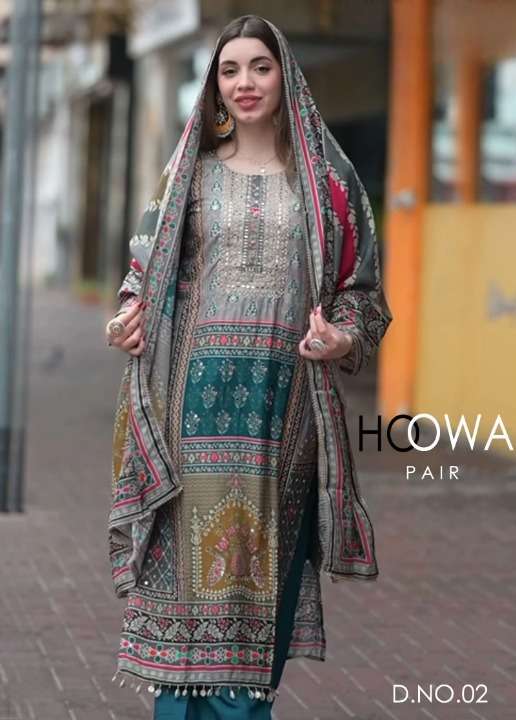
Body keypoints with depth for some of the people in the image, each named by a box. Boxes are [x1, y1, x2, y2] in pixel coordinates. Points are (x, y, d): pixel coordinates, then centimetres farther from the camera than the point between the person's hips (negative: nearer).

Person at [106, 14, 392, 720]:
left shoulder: (325, 178, 9)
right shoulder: (190, 172, 12)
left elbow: (361, 287, 10)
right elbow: (147, 266, 15)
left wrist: (344, 338, -10)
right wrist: (130, 316, -6)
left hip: (285, 398, 0)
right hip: (199, 392, 0)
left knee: (262, 564, 0)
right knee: (193, 552, -4)